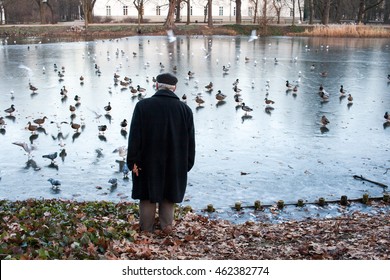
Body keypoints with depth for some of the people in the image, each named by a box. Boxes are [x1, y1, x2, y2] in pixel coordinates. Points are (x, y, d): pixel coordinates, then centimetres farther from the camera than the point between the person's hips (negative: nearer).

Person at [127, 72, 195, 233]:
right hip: (175, 165, 2)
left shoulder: (142, 106, -10)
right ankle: (167, 225, 24)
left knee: (148, 195, 12)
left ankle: (146, 229, 21)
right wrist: (187, 164, 9)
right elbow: (190, 141, 1)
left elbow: (134, 137, -11)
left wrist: (133, 161, -4)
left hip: (148, 162, -1)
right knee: (169, 194, 19)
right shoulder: (185, 109, -3)